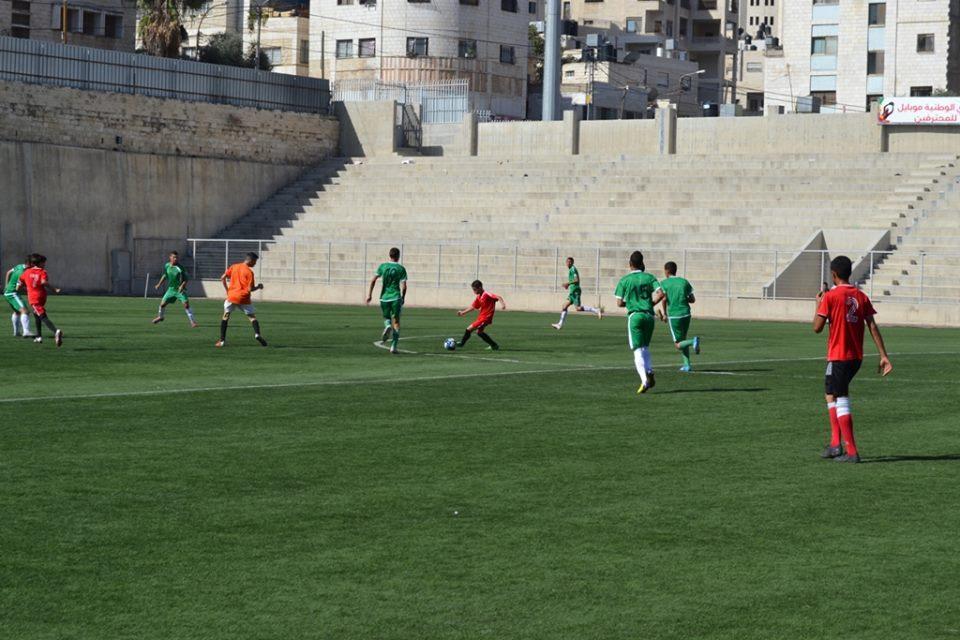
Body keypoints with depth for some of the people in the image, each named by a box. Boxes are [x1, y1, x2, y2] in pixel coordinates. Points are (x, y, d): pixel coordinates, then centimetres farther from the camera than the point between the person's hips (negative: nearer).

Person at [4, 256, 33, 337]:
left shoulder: (19, 266, 6)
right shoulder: (22, 272, -23)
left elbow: (8, 272, 23)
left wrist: (6, 285, 33)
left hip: (7, 292, 11)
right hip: (12, 294, -11)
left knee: (17, 312, 29)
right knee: (24, 311, -24)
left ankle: (16, 332, 39)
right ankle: (26, 332, -37)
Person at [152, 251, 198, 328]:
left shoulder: (180, 268, -19)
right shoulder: (167, 266, -2)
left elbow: (186, 279, -15)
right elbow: (165, 275, 17)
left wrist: (182, 286, -32)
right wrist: (159, 284, 20)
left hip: (180, 289, -5)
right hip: (171, 289, 5)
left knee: (186, 304, -20)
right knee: (162, 303, 10)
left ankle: (193, 322, -14)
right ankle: (160, 317, 42)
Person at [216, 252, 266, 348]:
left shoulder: (233, 267, 6)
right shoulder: (249, 272, -9)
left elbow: (222, 278, 7)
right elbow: (250, 289, -12)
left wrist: (227, 290, 16)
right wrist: (258, 287, 7)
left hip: (231, 297, 3)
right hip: (244, 298, -3)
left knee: (226, 316, 15)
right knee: (252, 317, 8)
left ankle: (222, 340, 8)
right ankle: (257, 334, -16)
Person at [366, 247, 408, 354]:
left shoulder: (383, 266, 3)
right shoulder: (401, 269, 0)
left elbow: (373, 280, -3)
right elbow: (404, 286, -4)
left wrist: (369, 294, 2)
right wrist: (403, 298, 11)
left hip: (384, 297, 2)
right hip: (396, 297, -2)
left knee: (386, 318, 19)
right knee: (396, 322, 4)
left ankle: (387, 326, -17)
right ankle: (393, 346, -3)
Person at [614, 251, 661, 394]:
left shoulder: (624, 280, 1)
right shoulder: (649, 278, 6)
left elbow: (619, 303, 1)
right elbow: (660, 293, -7)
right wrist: (651, 303, 8)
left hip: (635, 315, -3)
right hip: (649, 316, 3)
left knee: (638, 350, -4)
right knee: (645, 347, 20)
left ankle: (645, 380, -18)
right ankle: (649, 372, 1)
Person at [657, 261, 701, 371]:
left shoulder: (664, 283, 0)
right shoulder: (684, 282, 9)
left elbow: (664, 299, -11)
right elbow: (692, 300, 9)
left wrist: (664, 314, 0)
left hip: (673, 316, -4)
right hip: (686, 314, 4)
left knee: (678, 345, 3)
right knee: (682, 339, 21)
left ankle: (693, 341, -26)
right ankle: (687, 364, 12)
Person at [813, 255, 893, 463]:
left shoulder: (830, 296, -9)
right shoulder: (861, 297, 7)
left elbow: (817, 327, -11)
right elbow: (873, 327, 1)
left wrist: (818, 305, 6)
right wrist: (884, 356, 0)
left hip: (838, 357, -6)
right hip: (857, 357, 6)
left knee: (840, 401, -2)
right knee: (832, 392, 21)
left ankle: (852, 452, -8)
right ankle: (836, 444, 16)